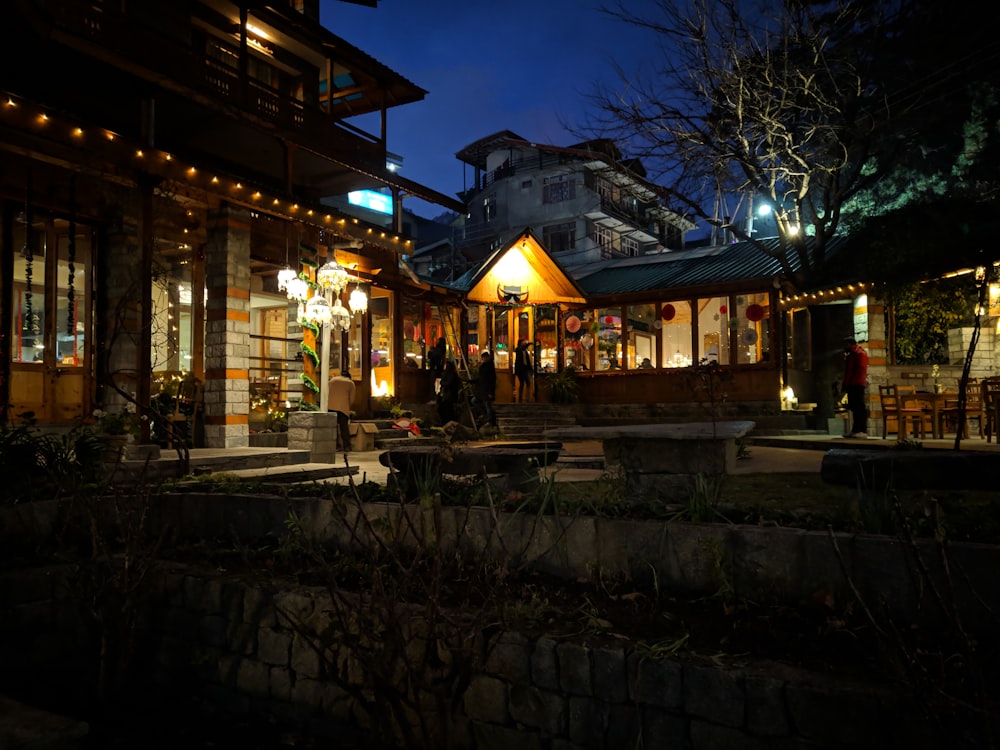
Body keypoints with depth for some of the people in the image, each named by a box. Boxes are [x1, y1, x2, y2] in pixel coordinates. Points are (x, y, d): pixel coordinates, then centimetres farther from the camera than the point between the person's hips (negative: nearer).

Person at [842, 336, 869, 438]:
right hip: (851, 385, 10)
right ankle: (855, 431, 12)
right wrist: (845, 383, 13)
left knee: (860, 408, -11)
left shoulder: (860, 353, -6)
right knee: (854, 408, 9)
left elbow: (860, 370, -16)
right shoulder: (850, 355, 23)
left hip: (858, 385, -10)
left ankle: (863, 431, -13)